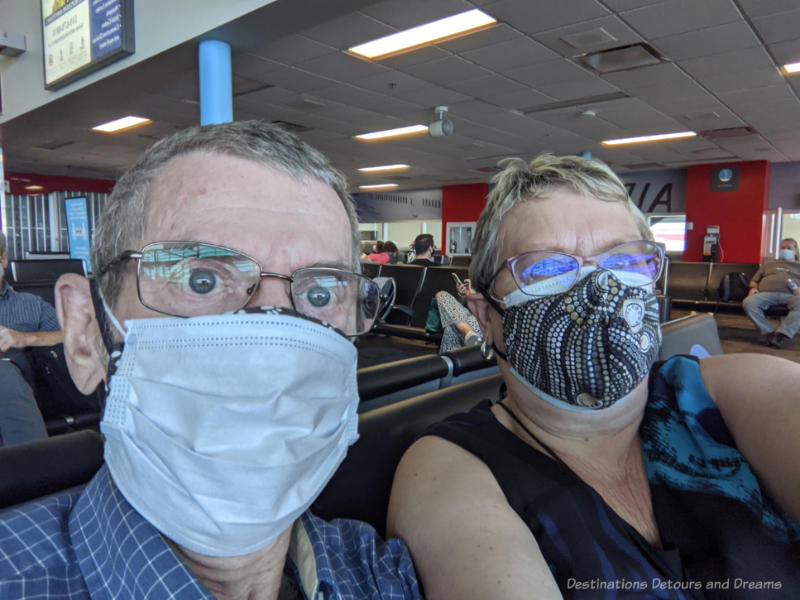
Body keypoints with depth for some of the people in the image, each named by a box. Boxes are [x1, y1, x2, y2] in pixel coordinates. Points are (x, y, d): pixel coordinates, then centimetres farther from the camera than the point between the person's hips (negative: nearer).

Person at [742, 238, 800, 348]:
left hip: (790, 295, -1)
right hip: (767, 293, 1)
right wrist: (753, 288, 7)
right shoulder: (768, 265, 36)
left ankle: (782, 334, -43)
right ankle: (769, 333, -35)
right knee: (748, 302, -33)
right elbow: (754, 280, 30)